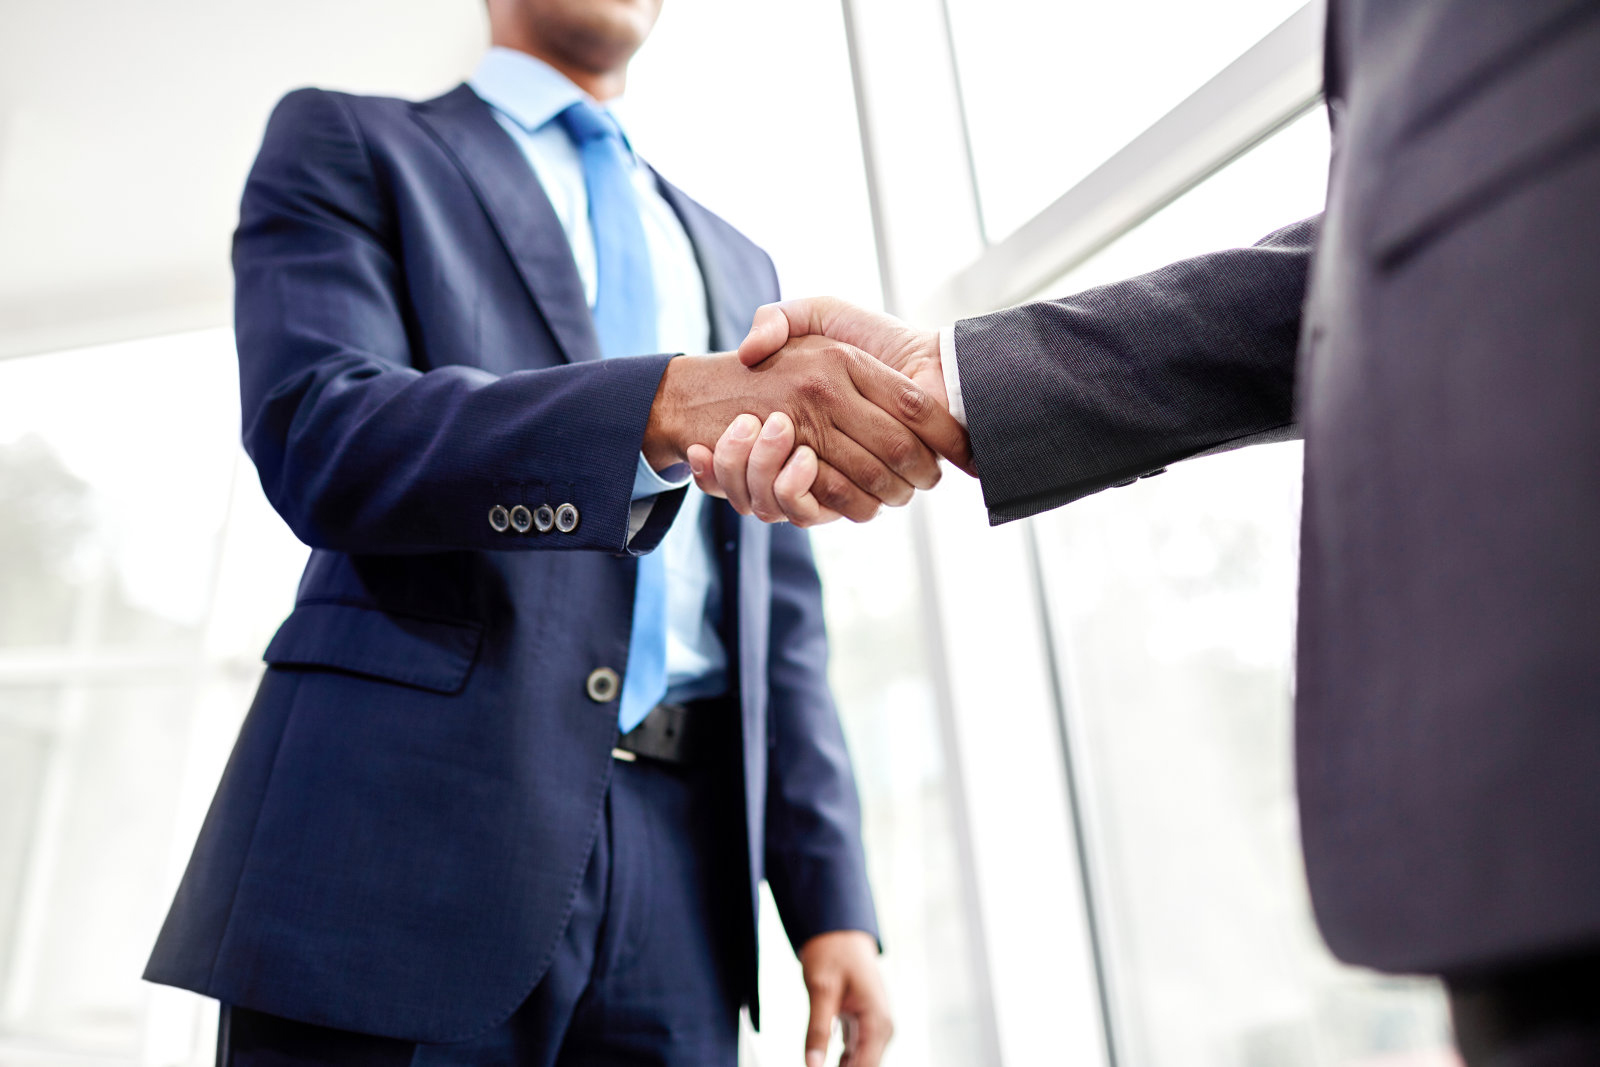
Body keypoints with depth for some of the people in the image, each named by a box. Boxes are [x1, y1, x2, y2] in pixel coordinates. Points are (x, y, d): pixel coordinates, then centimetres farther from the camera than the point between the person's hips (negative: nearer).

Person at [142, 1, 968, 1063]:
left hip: (679, 859, 5)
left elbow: (777, 615, 14)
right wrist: (672, 404, -26)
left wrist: (834, 900, 6)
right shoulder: (346, 143, 8)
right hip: (410, 821, -4)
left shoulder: (736, 265, 21)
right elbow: (318, 436, -11)